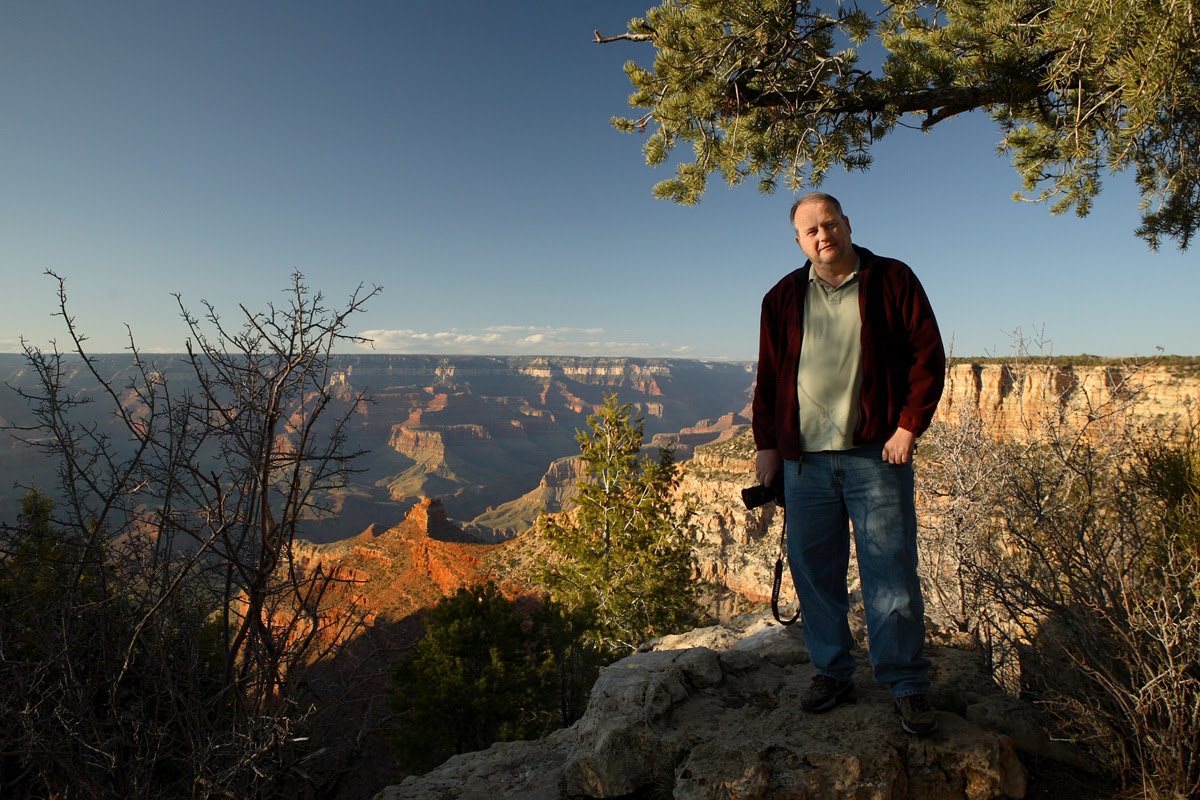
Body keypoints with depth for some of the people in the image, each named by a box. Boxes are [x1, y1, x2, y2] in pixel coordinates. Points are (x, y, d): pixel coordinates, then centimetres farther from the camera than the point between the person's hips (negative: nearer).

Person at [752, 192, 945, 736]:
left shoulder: (892, 280, 3)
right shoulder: (784, 298, 10)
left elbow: (928, 355, 2)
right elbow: (768, 377, 13)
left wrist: (909, 426, -6)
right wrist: (766, 444, 7)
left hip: (876, 453, -2)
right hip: (804, 459, 3)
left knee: (891, 572, 2)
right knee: (814, 571, 8)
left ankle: (908, 686, 17)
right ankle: (832, 673, 24)